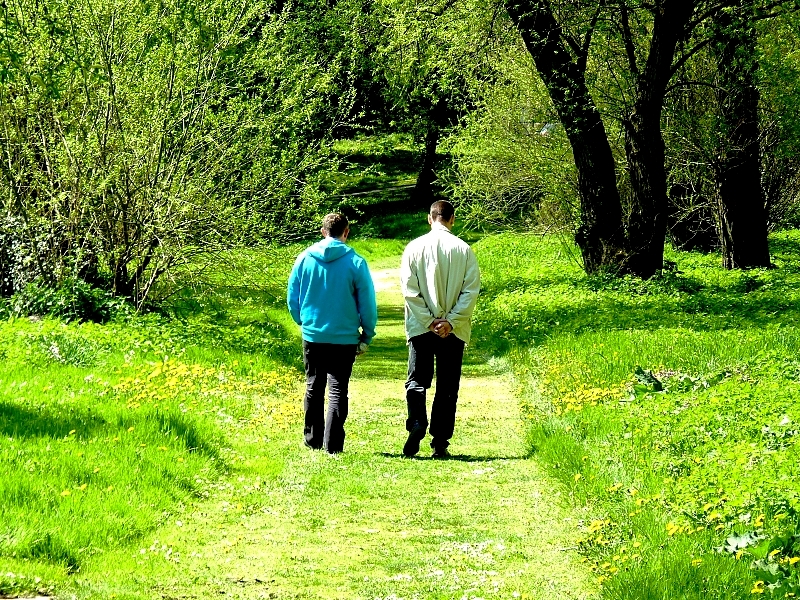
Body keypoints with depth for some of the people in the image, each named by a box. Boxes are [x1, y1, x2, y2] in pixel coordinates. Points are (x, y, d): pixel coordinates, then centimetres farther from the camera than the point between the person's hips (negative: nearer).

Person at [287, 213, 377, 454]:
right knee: (338, 389, 0)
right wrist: (367, 335, 8)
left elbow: (292, 298, 6)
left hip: (312, 335, 2)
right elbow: (367, 303, -3)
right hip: (344, 338, -2)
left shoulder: (305, 258, -1)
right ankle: (333, 443, -6)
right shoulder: (355, 263, -8)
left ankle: (313, 439, 21)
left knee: (314, 387, 16)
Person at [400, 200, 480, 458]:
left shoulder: (414, 248, -3)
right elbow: (471, 290, -7)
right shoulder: (464, 250, -2)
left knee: (416, 382, 7)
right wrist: (451, 321, -7)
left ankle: (416, 425, -17)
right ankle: (440, 443, 5)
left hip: (420, 328, 0)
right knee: (447, 387, 7)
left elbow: (409, 289, -6)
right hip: (454, 330, 1)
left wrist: (428, 321, -5)